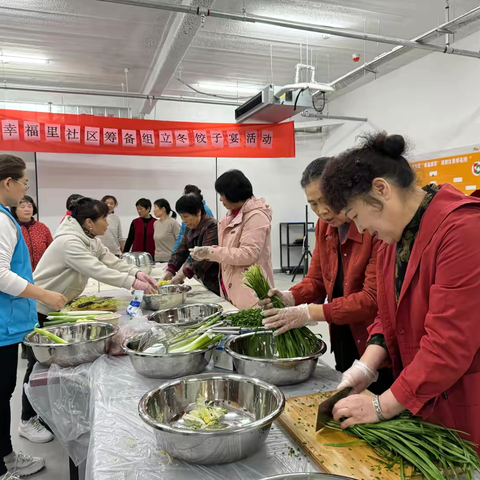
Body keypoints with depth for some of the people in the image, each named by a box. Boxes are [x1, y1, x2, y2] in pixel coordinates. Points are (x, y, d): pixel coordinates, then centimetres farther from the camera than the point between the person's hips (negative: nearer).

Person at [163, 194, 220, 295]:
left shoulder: (211, 226, -17)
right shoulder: (190, 228, 11)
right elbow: (181, 250, 8)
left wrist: (184, 274, -26)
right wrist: (170, 270, -6)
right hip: (205, 280, 7)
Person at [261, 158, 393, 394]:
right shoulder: (324, 226, 1)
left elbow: (373, 299, -26)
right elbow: (316, 279, 3)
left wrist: (311, 312, -28)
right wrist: (290, 298, -17)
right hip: (343, 341, 7)